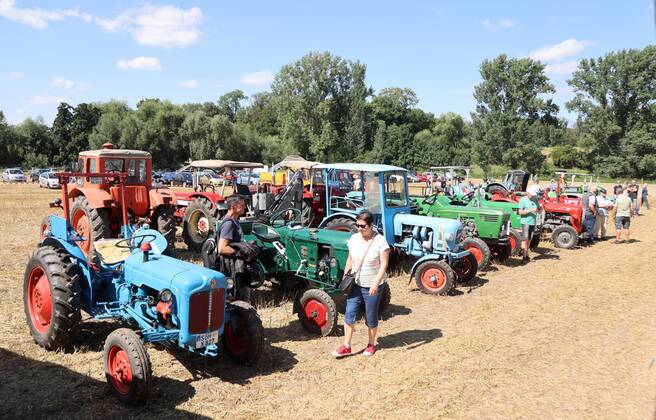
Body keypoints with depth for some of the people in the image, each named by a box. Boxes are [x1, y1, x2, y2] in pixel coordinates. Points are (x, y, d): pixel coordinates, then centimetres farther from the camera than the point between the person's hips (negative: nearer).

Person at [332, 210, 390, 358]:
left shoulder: (380, 241, -15)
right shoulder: (354, 239, 1)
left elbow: (384, 264, -16)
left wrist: (376, 283, -23)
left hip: (372, 286, -4)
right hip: (355, 284, 4)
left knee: (371, 317, 8)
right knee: (349, 314, 0)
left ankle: (371, 344, 28)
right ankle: (346, 346, 10)